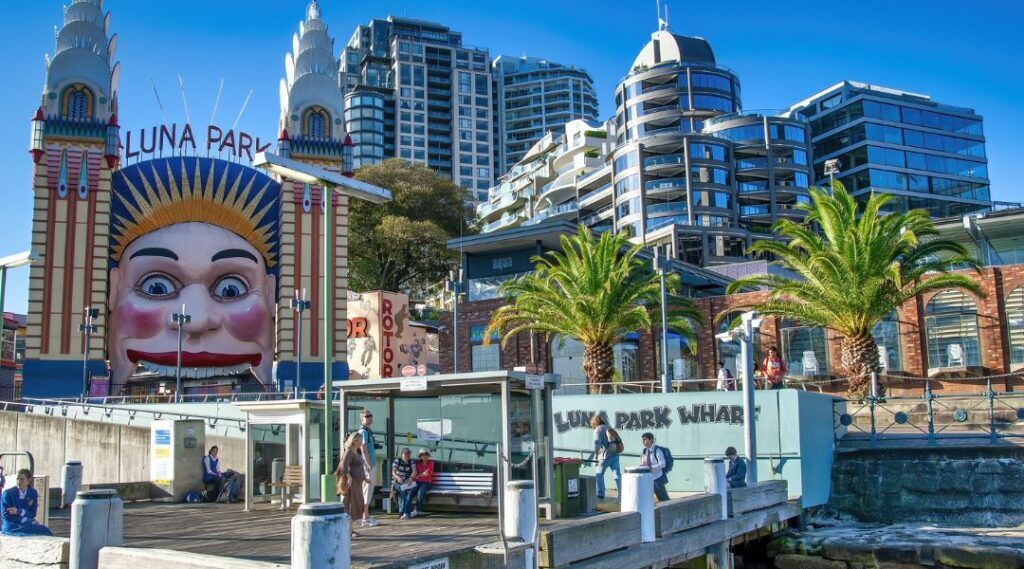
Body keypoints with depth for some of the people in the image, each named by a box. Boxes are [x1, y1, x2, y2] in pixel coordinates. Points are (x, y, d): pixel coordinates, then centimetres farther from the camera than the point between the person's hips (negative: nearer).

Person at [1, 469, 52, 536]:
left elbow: (32, 514, 2)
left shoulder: (33, 493, 4)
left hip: (26, 524, 4)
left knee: (44, 530, -24)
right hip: (11, 526, -4)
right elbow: (6, 515, -9)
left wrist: (18, 511, -19)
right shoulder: (8, 493, -7)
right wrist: (28, 521, -17)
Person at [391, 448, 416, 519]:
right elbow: (393, 472, -13)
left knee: (410, 489, -31)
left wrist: (411, 478, -31)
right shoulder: (397, 461, 0)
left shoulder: (411, 462, 7)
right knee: (402, 491, -33)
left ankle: (406, 512, -33)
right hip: (397, 482, -2)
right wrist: (398, 478, -36)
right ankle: (402, 512, -35)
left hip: (407, 482, 2)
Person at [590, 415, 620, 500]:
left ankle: (600, 495, 8)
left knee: (599, 474, 8)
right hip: (615, 455, 6)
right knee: (618, 475, 6)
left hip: (605, 456, -6)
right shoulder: (609, 428, 18)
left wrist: (596, 455, -11)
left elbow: (597, 444, -18)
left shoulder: (598, 430, -5)